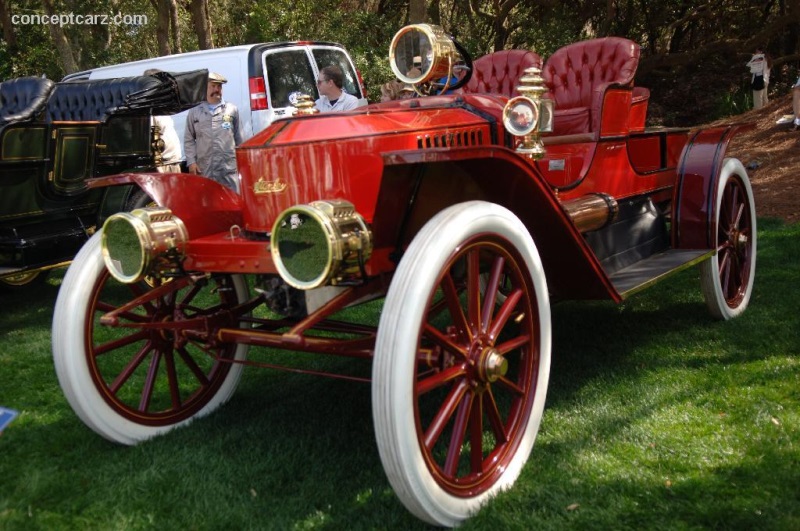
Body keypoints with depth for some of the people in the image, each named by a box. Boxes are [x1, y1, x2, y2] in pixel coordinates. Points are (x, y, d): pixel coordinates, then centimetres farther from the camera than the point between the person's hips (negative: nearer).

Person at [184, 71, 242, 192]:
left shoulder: (232, 110, 10)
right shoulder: (194, 112, 12)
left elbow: (239, 138, 11)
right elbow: (189, 140, 11)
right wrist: (191, 162, 0)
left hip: (229, 168, 0)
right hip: (204, 169, 1)